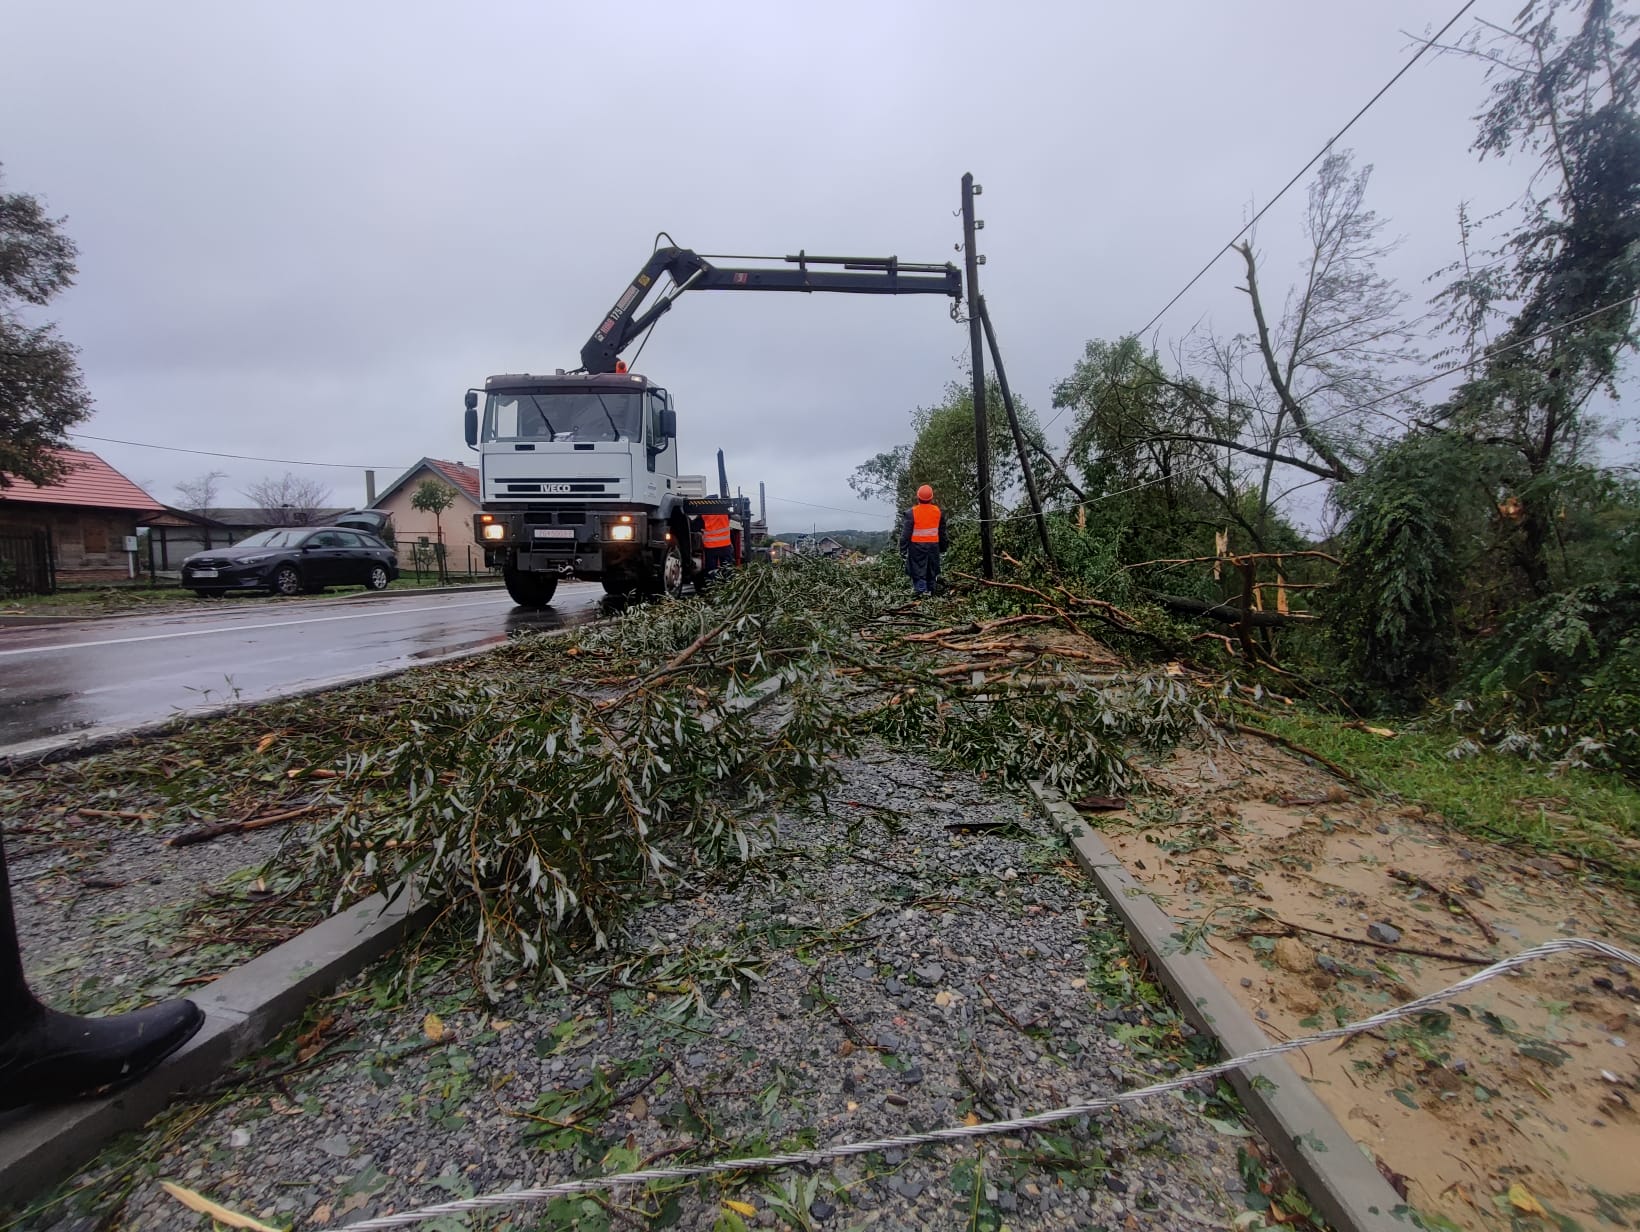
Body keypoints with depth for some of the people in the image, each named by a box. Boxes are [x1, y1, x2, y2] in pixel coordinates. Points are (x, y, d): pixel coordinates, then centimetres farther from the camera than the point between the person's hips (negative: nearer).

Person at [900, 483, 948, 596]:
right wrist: (942, 547, 19)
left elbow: (906, 532, -10)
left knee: (918, 567, 2)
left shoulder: (912, 512, -12)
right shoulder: (938, 511, 1)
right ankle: (931, 589, 19)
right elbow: (942, 532, 10)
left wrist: (903, 547, -3)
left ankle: (921, 589, -6)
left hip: (917, 545, -3)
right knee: (932, 567, 13)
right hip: (933, 545, 3)